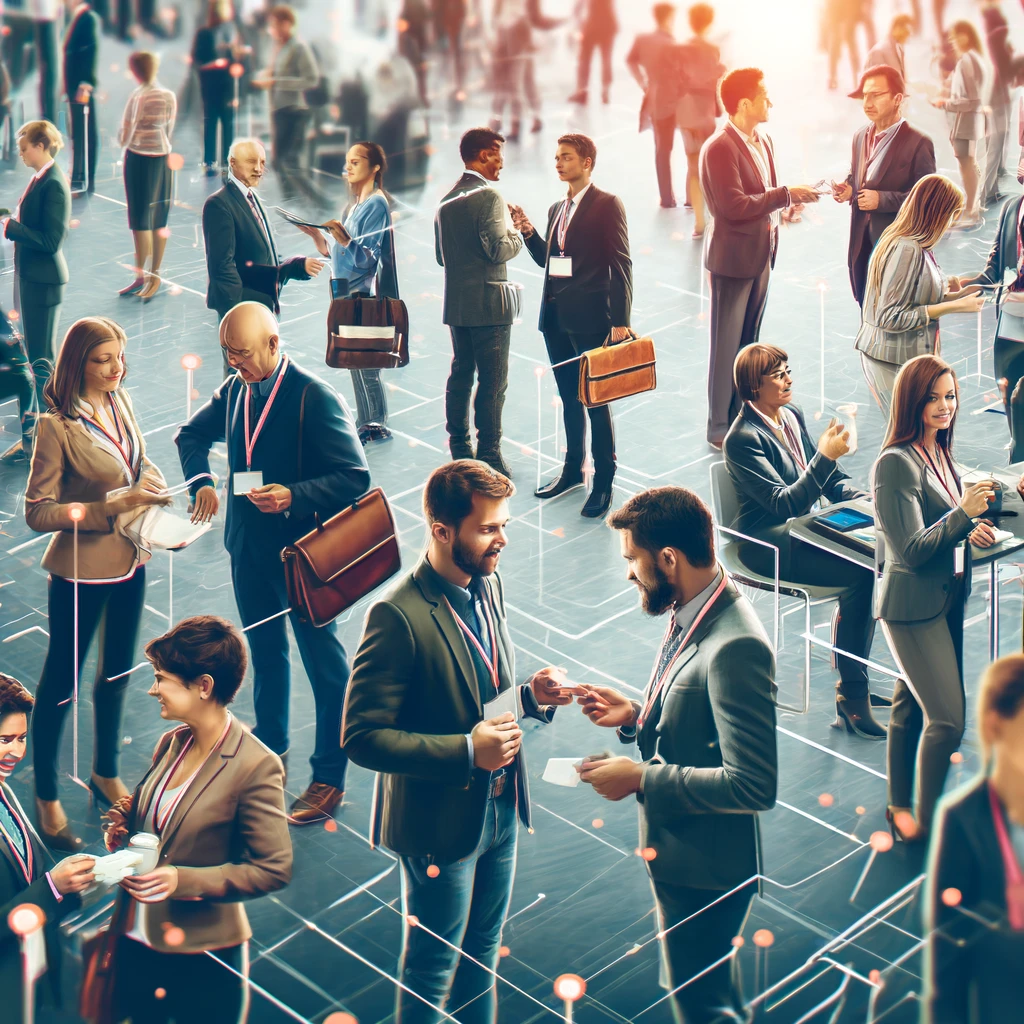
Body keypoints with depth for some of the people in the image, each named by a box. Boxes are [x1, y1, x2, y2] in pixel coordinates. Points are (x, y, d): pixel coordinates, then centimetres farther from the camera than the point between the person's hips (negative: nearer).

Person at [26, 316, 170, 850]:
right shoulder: (57, 425, -21)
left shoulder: (119, 403, -2)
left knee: (117, 671, 22)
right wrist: (111, 506, -28)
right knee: (61, 678, 8)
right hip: (81, 571, -7)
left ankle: (106, 773, 42)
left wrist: (161, 507, -6)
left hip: (130, 562, 7)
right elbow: (38, 512, -21)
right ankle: (46, 796, 23)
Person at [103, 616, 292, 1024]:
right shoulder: (171, 744, 4)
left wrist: (183, 880, -24)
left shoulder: (256, 767, -19)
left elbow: (273, 870, -17)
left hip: (202, 956, -7)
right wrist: (122, 825, -4)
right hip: (136, 940, 7)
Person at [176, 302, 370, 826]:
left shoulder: (315, 399, -19)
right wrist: (201, 480, 2)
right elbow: (193, 434, 20)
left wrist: (293, 497, -31)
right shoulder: (235, 391, 1)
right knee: (265, 650, 22)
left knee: (323, 660, 4)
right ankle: (270, 743, 41)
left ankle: (329, 777, 12)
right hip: (249, 547, 7)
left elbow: (355, 479, -21)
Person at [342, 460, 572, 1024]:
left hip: (499, 806, 7)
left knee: (482, 951, 22)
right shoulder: (398, 616, -25)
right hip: (440, 822, -7)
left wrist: (532, 694, -6)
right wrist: (465, 752, -28)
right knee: (432, 968, 10)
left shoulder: (488, 584, 1)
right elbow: (362, 738, -24)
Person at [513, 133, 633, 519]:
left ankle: (603, 481, 2)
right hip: (556, 317, 7)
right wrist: (527, 230, 1)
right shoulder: (556, 209, 15)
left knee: (595, 400, -3)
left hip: (590, 317, -7)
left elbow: (621, 264, -11)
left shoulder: (607, 205, -7)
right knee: (569, 398, 16)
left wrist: (620, 320, -17)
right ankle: (573, 469, 27)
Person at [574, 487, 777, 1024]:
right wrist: (633, 714, 2)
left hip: (704, 864, -10)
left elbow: (753, 785, -30)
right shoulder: (690, 618, 2)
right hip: (679, 847, 10)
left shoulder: (735, 647, -28)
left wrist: (642, 779, -23)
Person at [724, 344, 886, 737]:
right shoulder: (742, 439, -15)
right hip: (765, 544, -8)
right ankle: (851, 699, -21)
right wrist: (825, 456, -29)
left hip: (800, 530, 8)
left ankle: (852, 674, -7)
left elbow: (829, 482, 17)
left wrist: (863, 497, -2)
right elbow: (784, 503, -23)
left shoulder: (792, 416, 10)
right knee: (860, 573, -27)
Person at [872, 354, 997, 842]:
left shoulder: (940, 454, 7)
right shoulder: (895, 464, -21)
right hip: (912, 607, -9)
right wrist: (963, 514, -30)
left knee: (912, 706, 18)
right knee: (948, 719, -9)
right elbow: (912, 550, -23)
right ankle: (926, 825, 4)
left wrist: (971, 530, 2)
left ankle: (901, 807, 30)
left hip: (946, 599, 9)